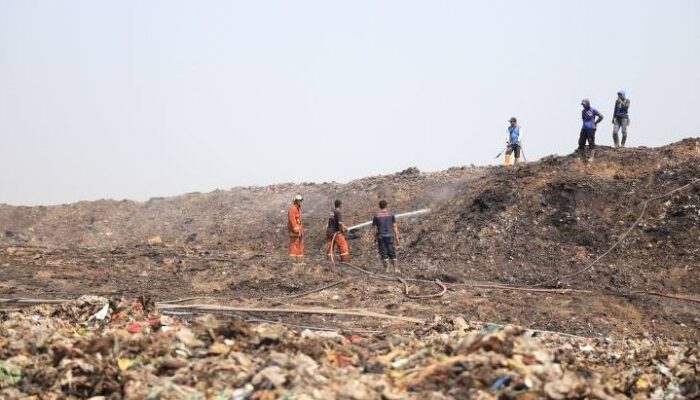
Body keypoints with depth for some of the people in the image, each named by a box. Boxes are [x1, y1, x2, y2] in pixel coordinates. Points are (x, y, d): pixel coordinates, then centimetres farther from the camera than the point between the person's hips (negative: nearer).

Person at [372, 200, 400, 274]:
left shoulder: (376, 215, 0)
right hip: (390, 235, 1)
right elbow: (395, 226, 1)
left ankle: (387, 268, 6)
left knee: (383, 253, 6)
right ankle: (395, 269, 1)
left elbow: (375, 228, -1)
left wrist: (375, 238, 8)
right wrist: (397, 237, 5)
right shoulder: (391, 214, 2)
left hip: (380, 236, -1)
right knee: (392, 253, 5)